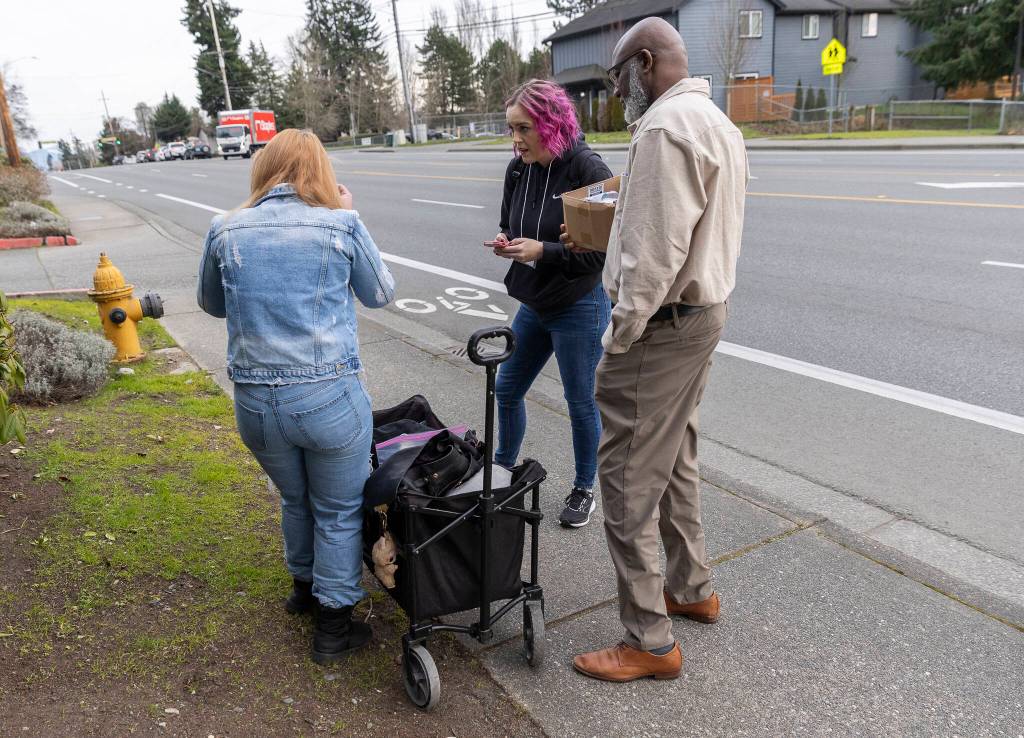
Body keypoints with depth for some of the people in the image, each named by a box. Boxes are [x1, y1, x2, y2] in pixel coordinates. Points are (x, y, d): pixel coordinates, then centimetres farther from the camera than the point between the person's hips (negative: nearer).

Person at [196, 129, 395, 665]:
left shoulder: (225, 231, 2)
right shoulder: (342, 224, -6)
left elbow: (212, 304, 18)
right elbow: (380, 294, 9)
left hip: (254, 401, 4)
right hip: (329, 397, -3)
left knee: (294, 499, 28)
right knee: (339, 512, 16)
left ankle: (304, 585, 50)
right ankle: (333, 626, 28)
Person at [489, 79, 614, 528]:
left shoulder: (588, 171, -19)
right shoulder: (518, 169, 1)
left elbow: (605, 251, -20)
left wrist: (543, 251, -27)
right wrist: (506, 242, -7)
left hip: (578, 308, -7)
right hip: (533, 303, 7)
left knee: (581, 403, 9)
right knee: (506, 390, 17)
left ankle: (584, 490, 30)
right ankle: (503, 469, 41)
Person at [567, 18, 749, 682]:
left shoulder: (666, 125, -18)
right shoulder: (718, 122, 15)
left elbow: (656, 252, -24)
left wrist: (620, 334, -16)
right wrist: (606, 236, 14)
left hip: (662, 322, -11)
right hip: (705, 308, 11)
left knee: (630, 479, -2)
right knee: (676, 458, 21)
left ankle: (650, 643, 10)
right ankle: (692, 589, 37)